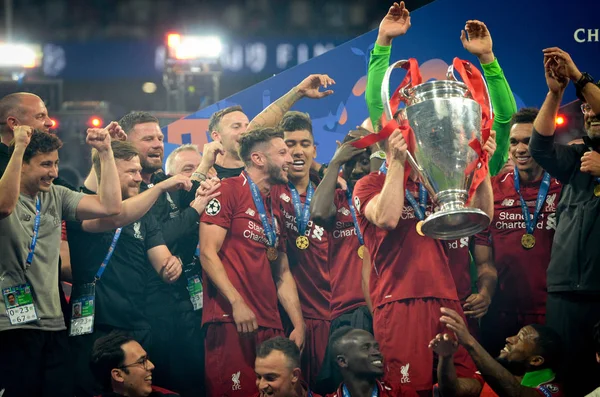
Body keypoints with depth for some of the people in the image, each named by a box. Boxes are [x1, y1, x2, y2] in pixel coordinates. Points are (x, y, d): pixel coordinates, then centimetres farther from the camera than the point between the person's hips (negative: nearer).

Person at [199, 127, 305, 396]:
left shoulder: (274, 209, 22)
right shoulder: (228, 191, -1)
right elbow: (208, 253, -10)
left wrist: (299, 324, 11)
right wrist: (237, 302, -19)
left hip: (270, 324, 8)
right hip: (232, 320, -8)